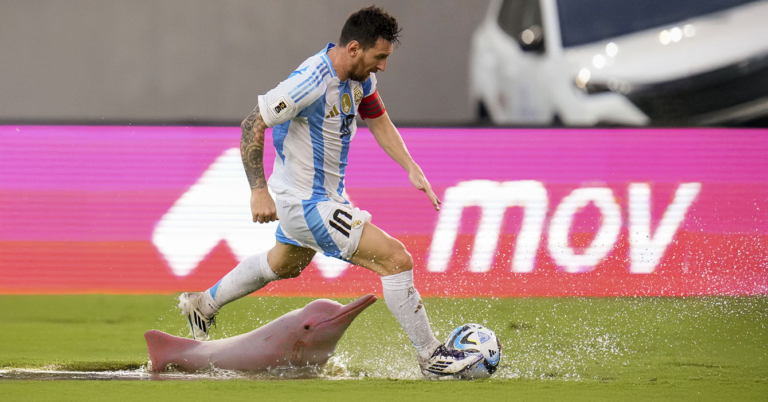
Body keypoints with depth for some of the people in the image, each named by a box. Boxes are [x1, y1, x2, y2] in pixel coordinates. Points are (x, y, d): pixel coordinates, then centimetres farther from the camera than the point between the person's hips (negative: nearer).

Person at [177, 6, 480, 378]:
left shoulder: (358, 76, -2)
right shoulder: (312, 82, -29)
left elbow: (379, 122, 14)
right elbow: (253, 125, -24)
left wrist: (412, 169, 2)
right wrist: (259, 191, -25)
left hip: (327, 195, 10)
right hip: (308, 205, -10)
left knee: (284, 264, 35)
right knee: (396, 259, -14)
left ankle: (203, 303, 54)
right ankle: (431, 356, -4)